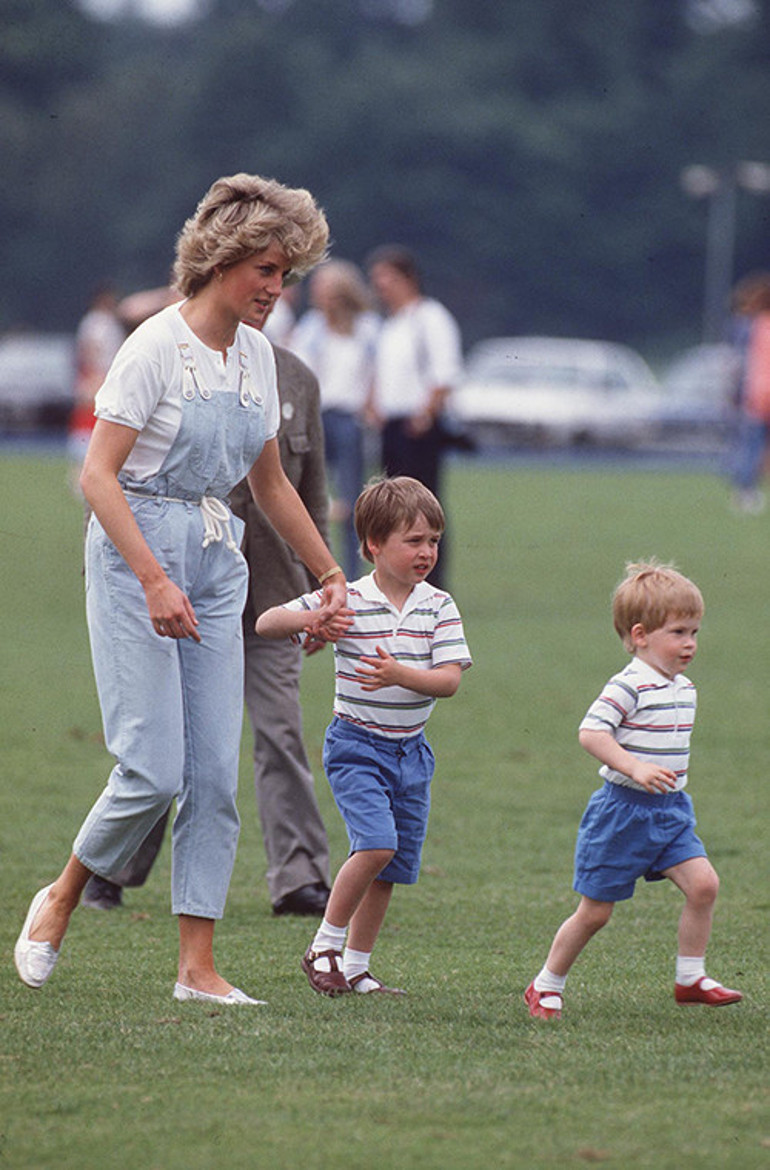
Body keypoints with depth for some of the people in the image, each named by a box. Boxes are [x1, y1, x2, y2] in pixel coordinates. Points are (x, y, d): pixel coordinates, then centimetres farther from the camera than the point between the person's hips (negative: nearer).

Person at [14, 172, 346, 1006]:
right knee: (154, 767, -12)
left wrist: (329, 575, 22)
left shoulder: (256, 356, 10)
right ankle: (60, 902, 13)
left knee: (216, 771, 0)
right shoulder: (158, 346, -12)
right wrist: (154, 580, -25)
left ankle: (198, 966, 2)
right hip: (134, 554, -7)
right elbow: (98, 474, -16)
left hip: (215, 562, 7)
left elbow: (270, 484, 22)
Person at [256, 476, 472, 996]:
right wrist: (309, 621, -27)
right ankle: (325, 947, -4)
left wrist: (399, 675, -27)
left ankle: (356, 967, 21)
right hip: (357, 744, -4)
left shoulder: (439, 607, -1)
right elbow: (266, 623, -7)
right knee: (377, 844, -21)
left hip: (411, 750, 4)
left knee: (392, 868, 8)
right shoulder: (347, 602, -9)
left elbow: (449, 679, -9)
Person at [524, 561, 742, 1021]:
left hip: (671, 811, 7)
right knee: (596, 911, 1)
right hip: (623, 811, -7)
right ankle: (546, 986, 18)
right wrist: (635, 768, -35)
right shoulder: (628, 687, -18)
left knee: (703, 883, -11)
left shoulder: (684, 689, 9)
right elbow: (591, 733, -27)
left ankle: (691, 978, 1)